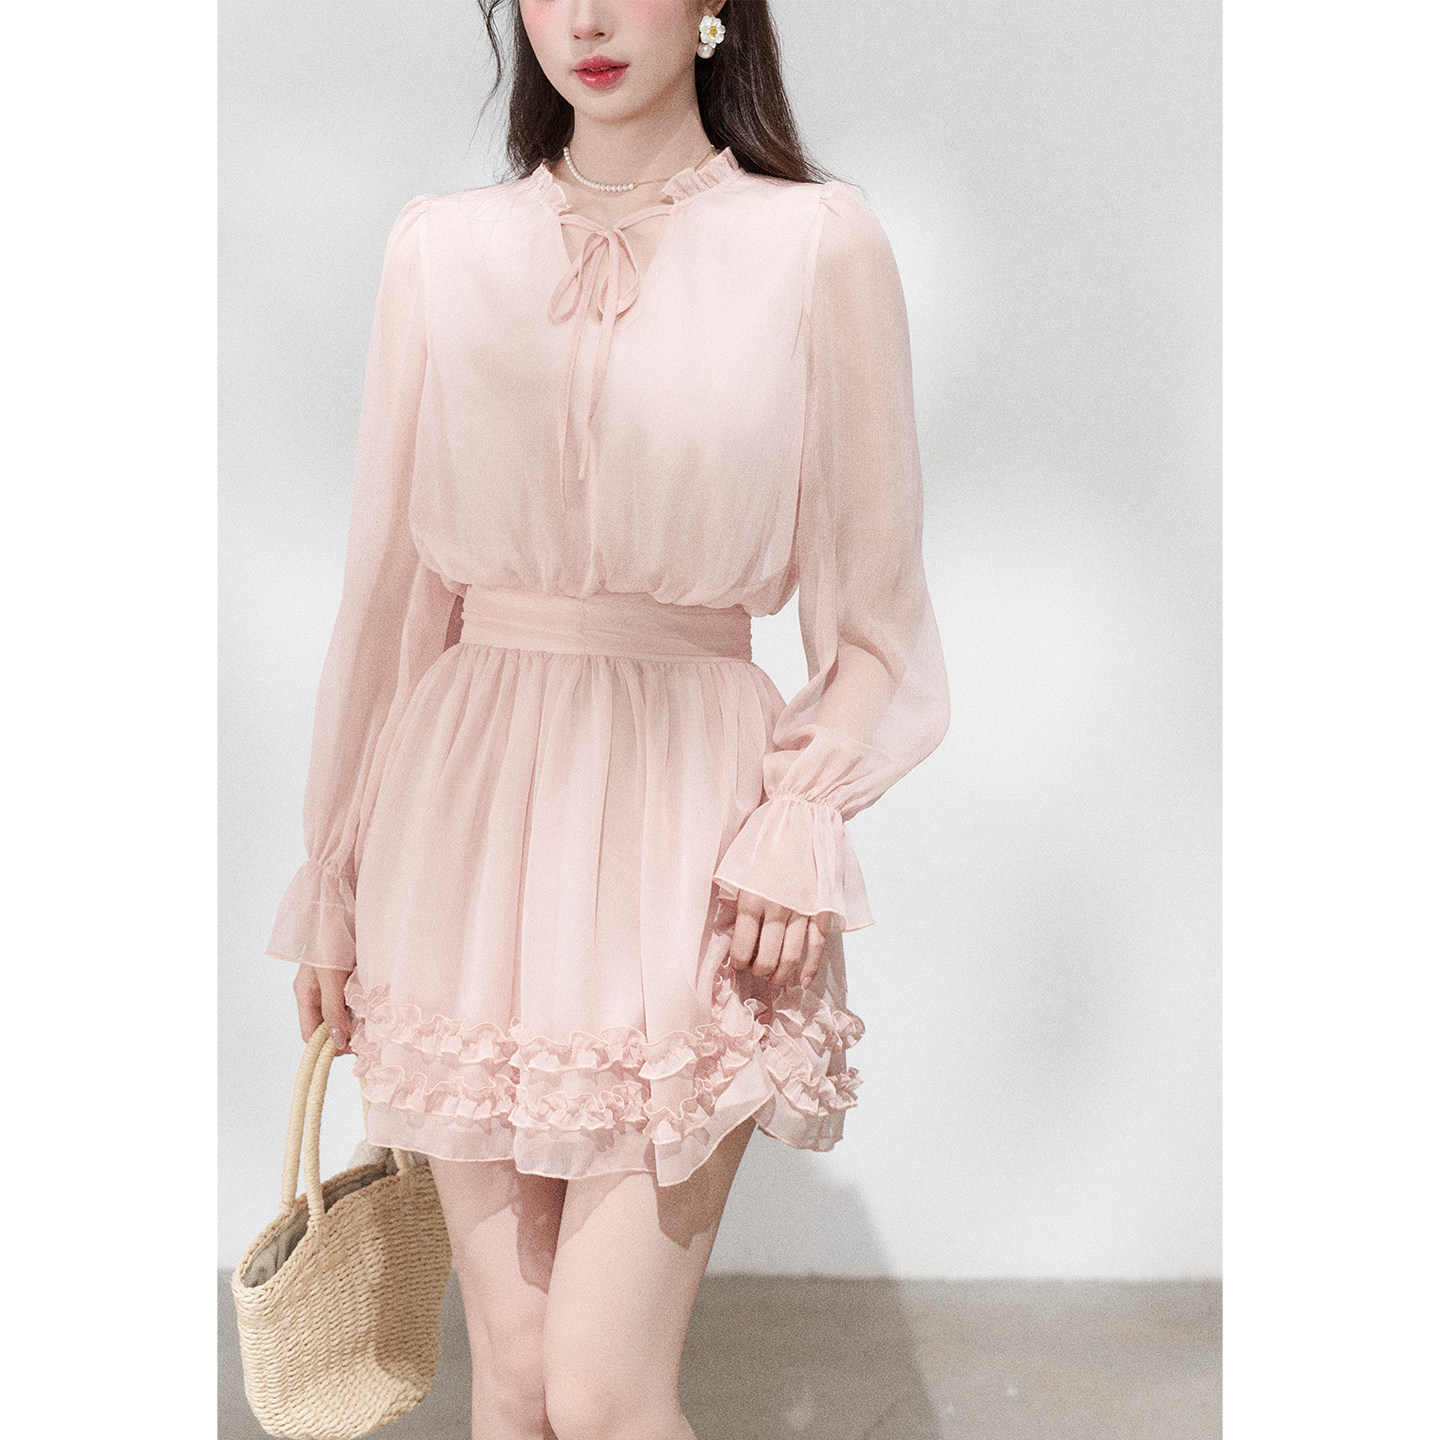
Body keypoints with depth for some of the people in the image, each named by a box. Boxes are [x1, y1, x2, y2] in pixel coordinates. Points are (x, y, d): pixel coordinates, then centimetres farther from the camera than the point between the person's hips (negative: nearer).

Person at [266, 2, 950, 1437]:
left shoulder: (818, 242, 0)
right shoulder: (439, 248, 7)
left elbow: (870, 610, 3)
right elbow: (389, 583, 11)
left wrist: (797, 820, -12)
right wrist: (332, 881, 13)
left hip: (685, 816, -2)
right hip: (469, 806, 3)